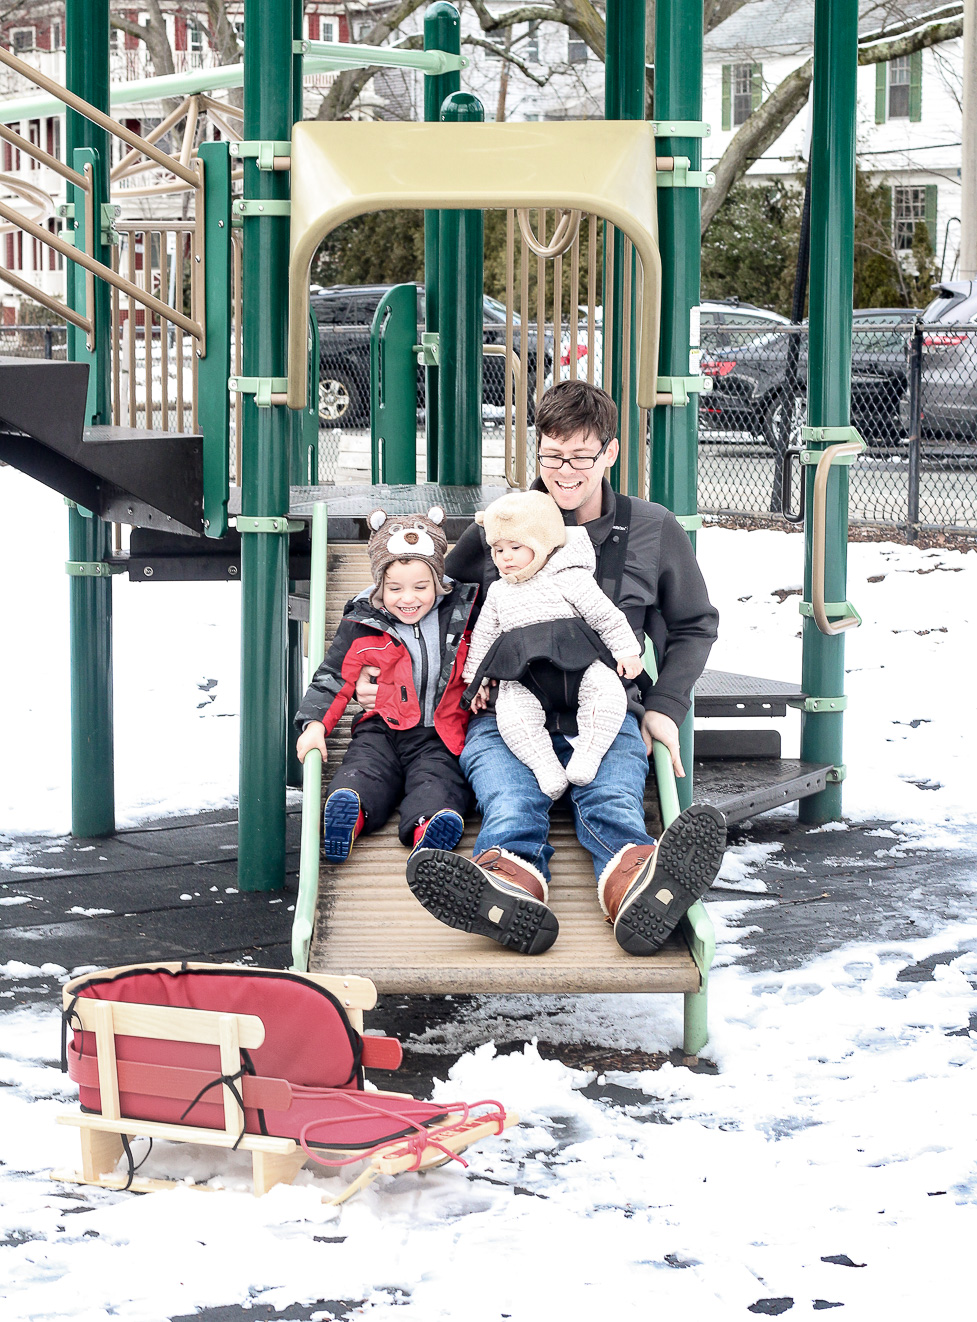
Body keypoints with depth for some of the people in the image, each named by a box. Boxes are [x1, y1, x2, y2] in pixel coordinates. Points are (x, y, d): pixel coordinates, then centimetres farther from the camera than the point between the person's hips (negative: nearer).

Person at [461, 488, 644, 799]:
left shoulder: (570, 578, 4)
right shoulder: (498, 593, 20)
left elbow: (606, 615, 4)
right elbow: (483, 636, 29)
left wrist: (626, 651, -1)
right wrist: (475, 679, 28)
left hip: (575, 662, -3)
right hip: (523, 677, 3)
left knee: (606, 689, -31)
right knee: (511, 711, -28)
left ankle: (586, 755, -30)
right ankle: (547, 769, -29)